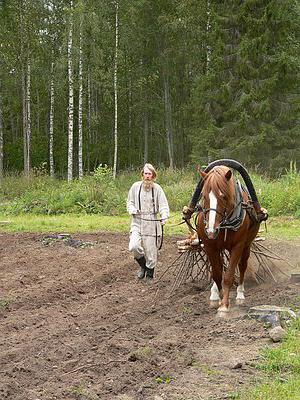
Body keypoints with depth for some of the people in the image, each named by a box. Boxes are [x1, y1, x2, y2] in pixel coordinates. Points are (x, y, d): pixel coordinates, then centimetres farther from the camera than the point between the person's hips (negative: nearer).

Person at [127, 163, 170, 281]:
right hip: (137, 221, 1)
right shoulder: (136, 186, 3)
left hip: (152, 222, -1)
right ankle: (142, 265, 12)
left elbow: (163, 205, -1)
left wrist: (164, 216, -20)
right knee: (134, 246, -17)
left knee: (151, 250, 3)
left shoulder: (157, 188, -1)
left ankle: (149, 274, 23)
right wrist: (132, 210, -9)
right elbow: (130, 202, 12)